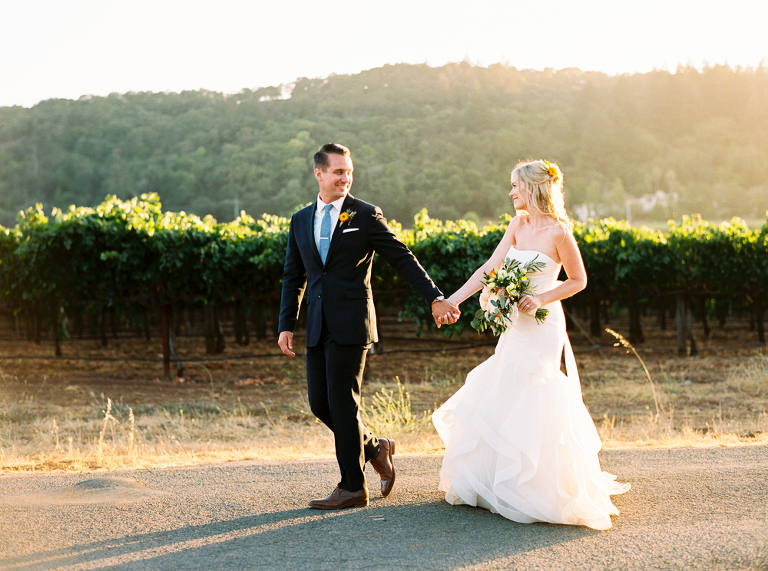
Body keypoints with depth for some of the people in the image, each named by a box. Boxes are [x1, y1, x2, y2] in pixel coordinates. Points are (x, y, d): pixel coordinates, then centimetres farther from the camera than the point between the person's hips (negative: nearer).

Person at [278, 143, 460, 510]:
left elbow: (403, 259, -1)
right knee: (319, 402, 5)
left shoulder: (366, 215, -1)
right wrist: (286, 325, 11)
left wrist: (435, 299, -7)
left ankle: (352, 487, 7)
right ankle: (374, 448, 27)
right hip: (317, 326, 6)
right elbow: (293, 277, 18)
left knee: (343, 403, -4)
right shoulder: (300, 221, 13)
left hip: (351, 323, -5)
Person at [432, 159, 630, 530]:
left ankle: (546, 489, 10)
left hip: (542, 325, -7)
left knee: (531, 405, -4)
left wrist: (540, 299, -17)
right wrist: (452, 300, -2)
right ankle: (492, 481, 28)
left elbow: (578, 280, -6)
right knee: (500, 400, 13)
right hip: (515, 326, 7)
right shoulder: (519, 224, 6)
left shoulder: (558, 232, -13)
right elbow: (490, 268, 4)